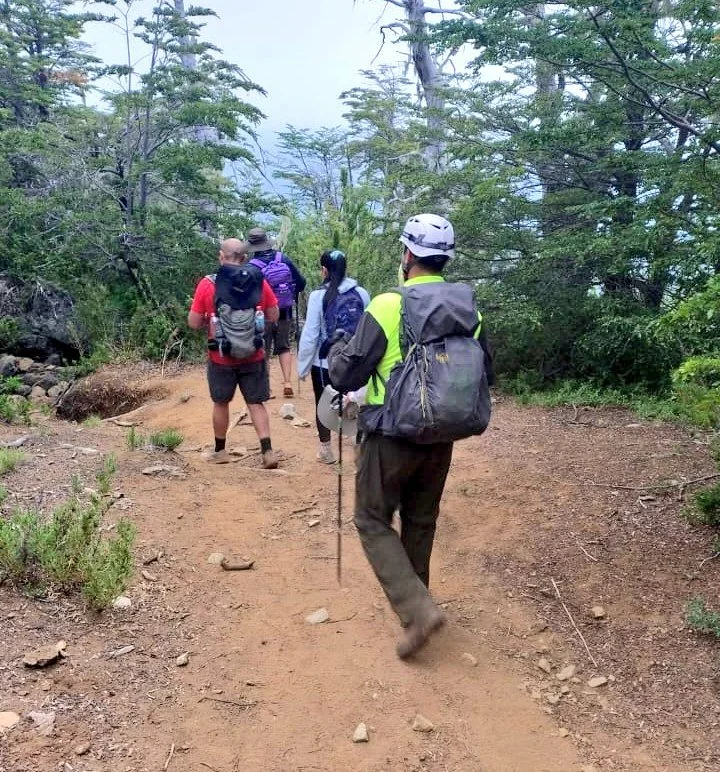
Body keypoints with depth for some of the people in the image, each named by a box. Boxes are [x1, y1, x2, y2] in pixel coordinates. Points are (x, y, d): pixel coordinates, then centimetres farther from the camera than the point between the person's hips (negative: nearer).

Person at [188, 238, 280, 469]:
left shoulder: (208, 284, -10)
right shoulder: (259, 281, -5)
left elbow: (194, 323, -7)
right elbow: (274, 316, 3)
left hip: (221, 357, -1)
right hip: (253, 357, 1)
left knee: (221, 403, 17)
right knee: (256, 403, 11)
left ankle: (220, 451, 29)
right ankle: (267, 451, 2)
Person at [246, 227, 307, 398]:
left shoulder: (252, 267, -13)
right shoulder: (284, 259, -4)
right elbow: (301, 282, -1)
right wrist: (293, 296, 16)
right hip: (285, 313, 3)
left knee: (263, 351, 9)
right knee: (284, 347, 15)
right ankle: (287, 383, 6)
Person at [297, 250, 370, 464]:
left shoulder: (318, 296, -12)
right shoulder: (361, 294, -4)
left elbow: (310, 335, -10)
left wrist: (302, 366, 0)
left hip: (324, 362, -2)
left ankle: (326, 450, 23)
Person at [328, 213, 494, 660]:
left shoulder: (388, 307, -16)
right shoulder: (470, 310, 0)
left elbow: (345, 376, -11)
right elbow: (486, 375, 10)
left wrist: (339, 350, 10)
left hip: (393, 437, -5)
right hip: (442, 438, 5)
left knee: (374, 521, 8)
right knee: (421, 522, 21)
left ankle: (417, 610, -5)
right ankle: (415, 599, 35)